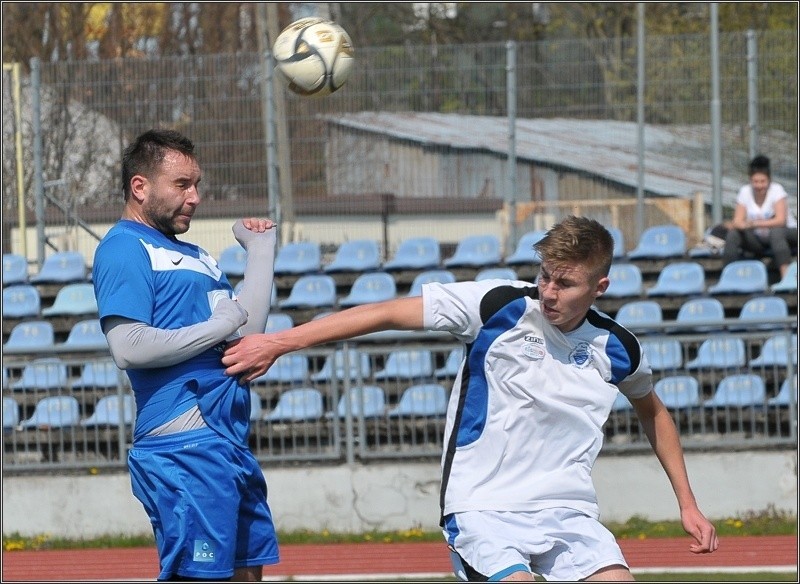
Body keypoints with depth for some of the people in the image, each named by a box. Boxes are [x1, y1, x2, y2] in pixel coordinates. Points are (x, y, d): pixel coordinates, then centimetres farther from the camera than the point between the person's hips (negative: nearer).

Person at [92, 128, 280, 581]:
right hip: (187, 444, -10)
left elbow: (248, 329, 19)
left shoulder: (192, 255, 23)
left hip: (230, 440, 10)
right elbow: (129, 347, -19)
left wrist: (261, 249, 20)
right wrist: (219, 327, -11)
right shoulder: (125, 249, -6)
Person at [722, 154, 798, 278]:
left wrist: (752, 224, -36)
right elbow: (738, 221, -7)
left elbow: (781, 221, -25)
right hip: (758, 240, 4)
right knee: (733, 234, -20)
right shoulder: (744, 192, -2)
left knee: (776, 231, -37)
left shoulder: (777, 190, -13)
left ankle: (786, 276, -46)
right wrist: (738, 224, -34)